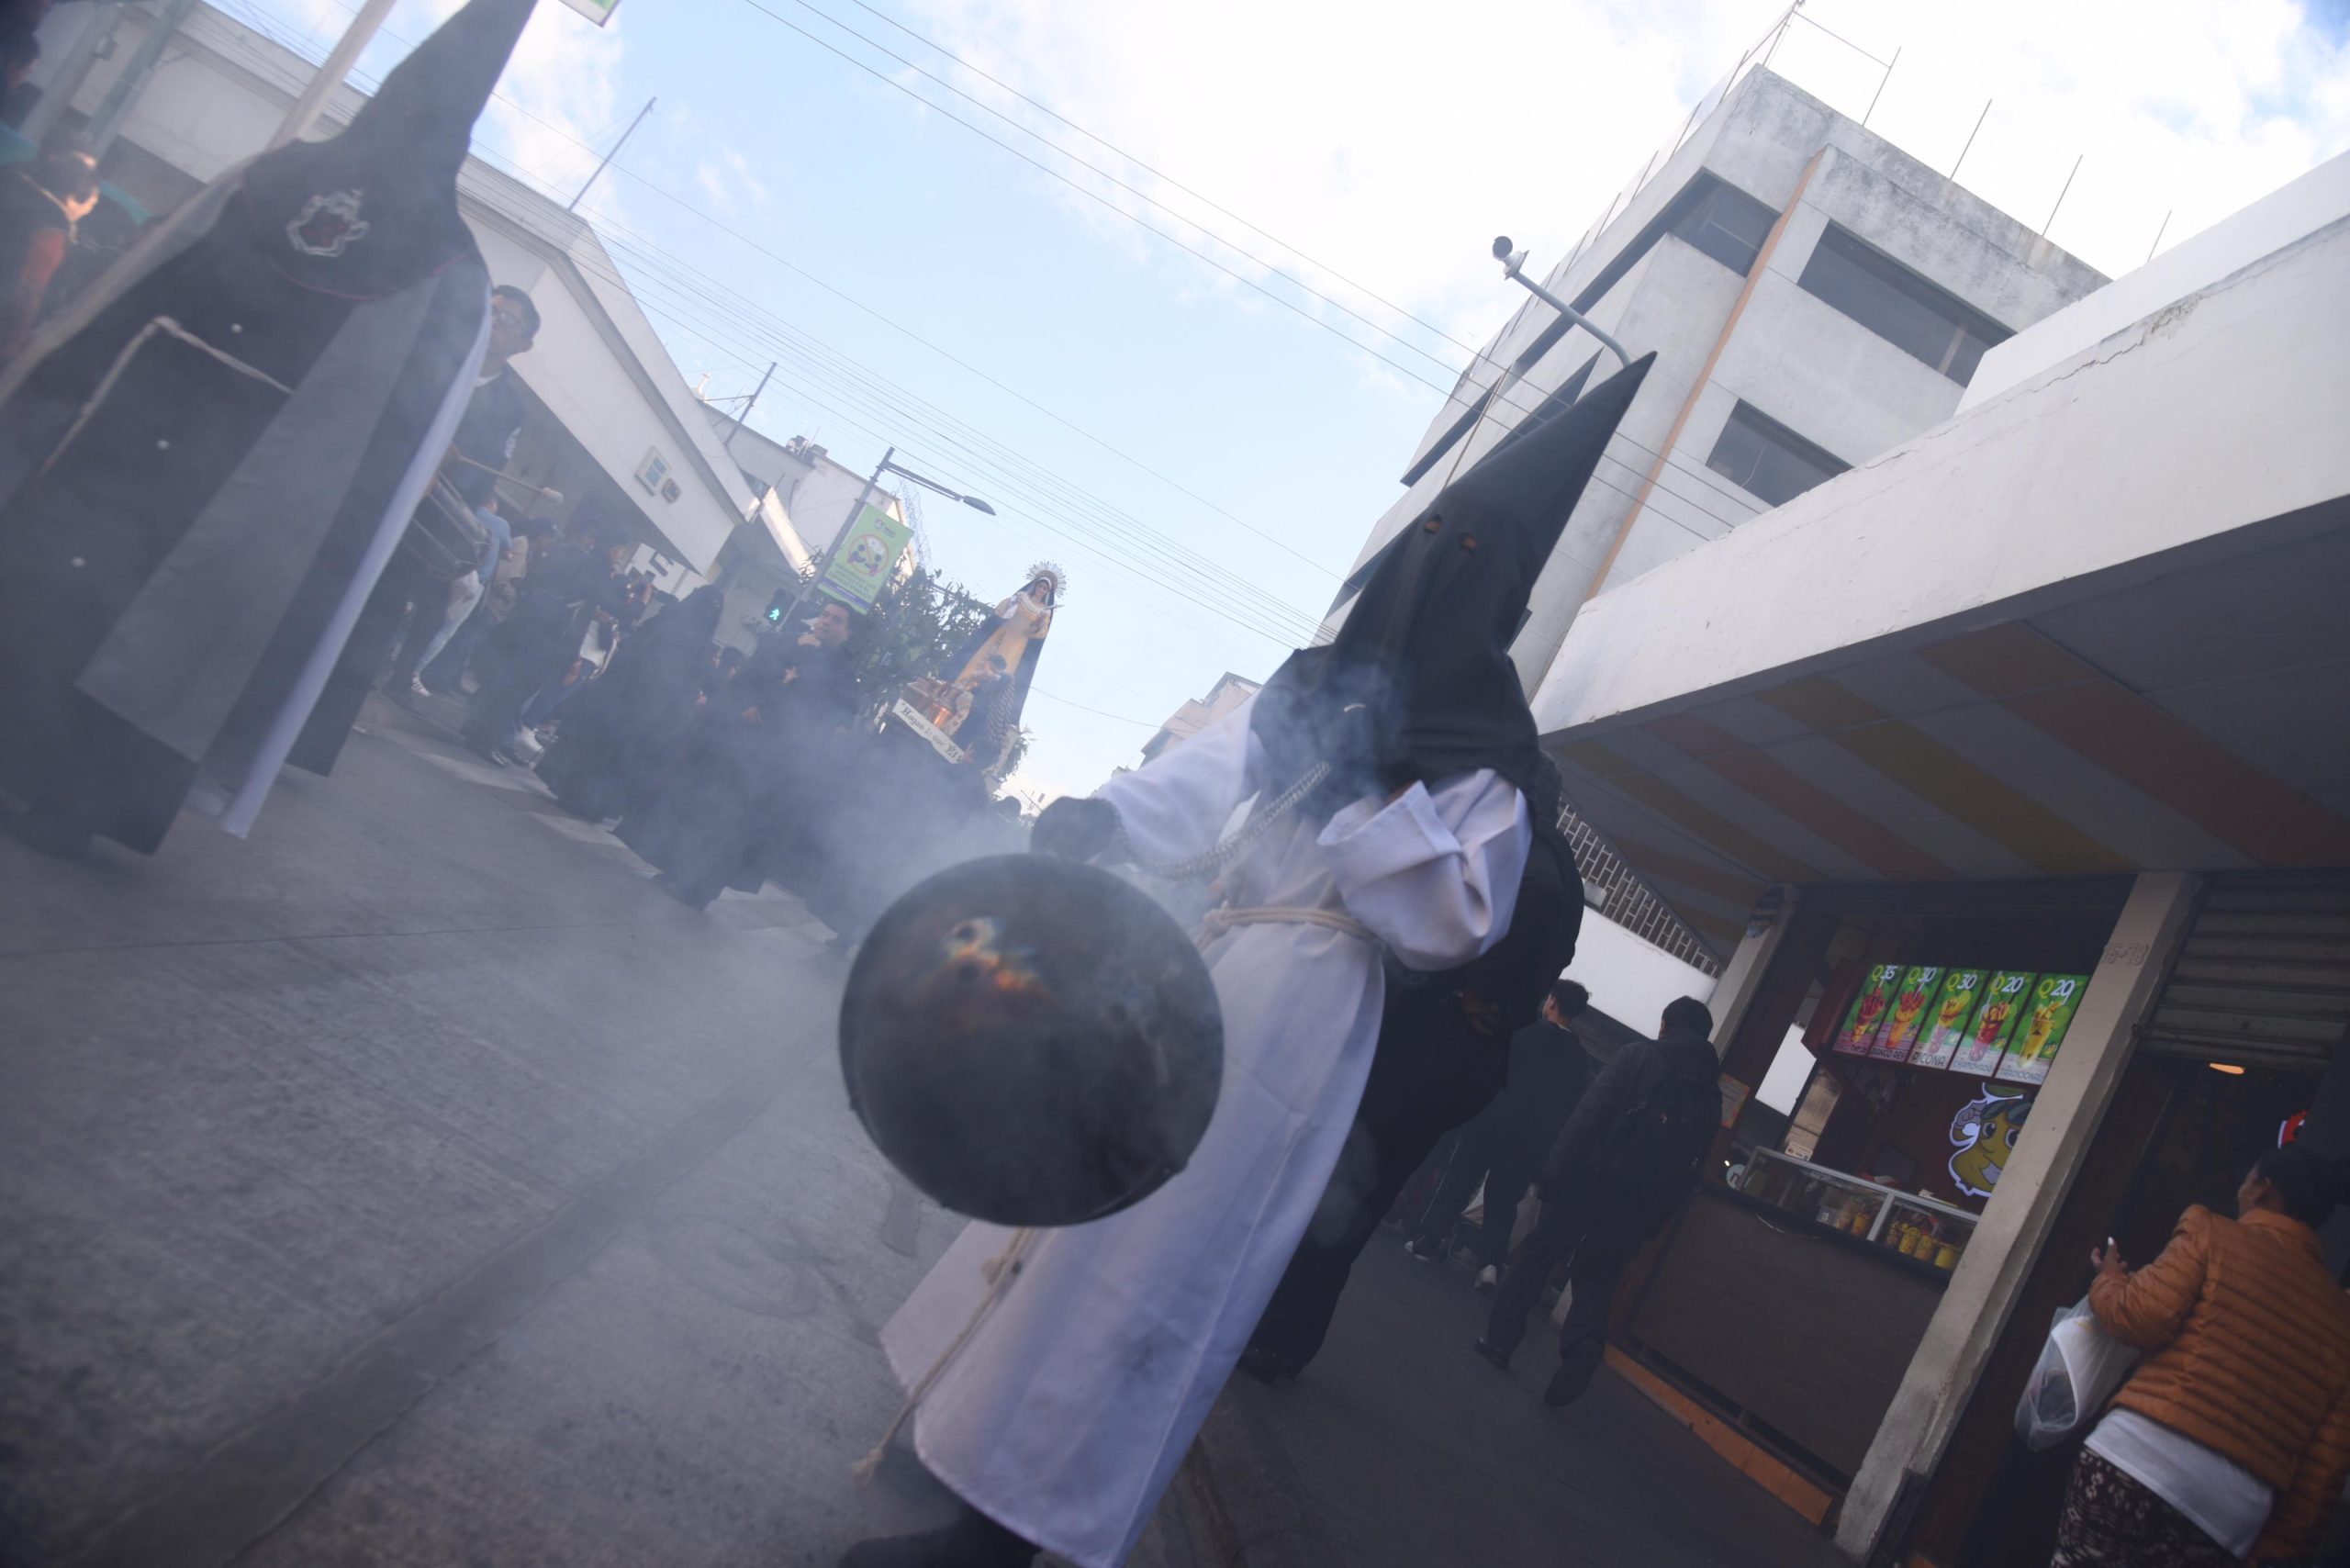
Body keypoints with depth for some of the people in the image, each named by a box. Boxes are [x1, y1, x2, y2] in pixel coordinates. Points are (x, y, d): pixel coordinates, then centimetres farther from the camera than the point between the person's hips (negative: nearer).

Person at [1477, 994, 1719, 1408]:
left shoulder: (1638, 1055, 1)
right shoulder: (1710, 1095, 14)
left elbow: (1590, 1112, -11)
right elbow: (1688, 1170, 8)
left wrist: (1555, 1172, -13)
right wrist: (1653, 1218, 9)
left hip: (1593, 1178, -3)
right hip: (1640, 1201, 3)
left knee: (1537, 1255, 10)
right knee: (1596, 1281, 11)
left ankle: (1500, 1340, 11)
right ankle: (1576, 1369, -4)